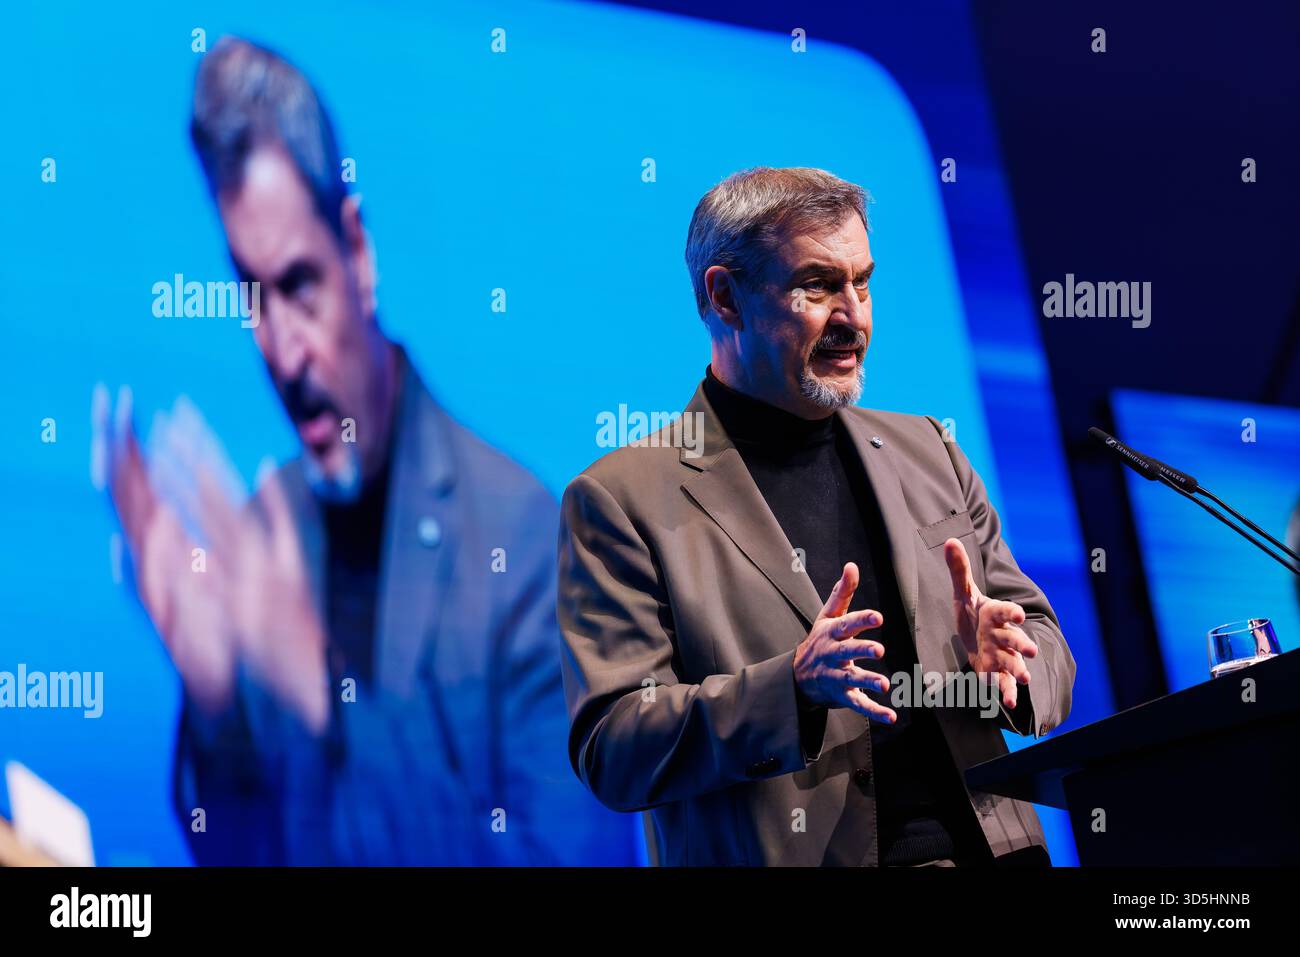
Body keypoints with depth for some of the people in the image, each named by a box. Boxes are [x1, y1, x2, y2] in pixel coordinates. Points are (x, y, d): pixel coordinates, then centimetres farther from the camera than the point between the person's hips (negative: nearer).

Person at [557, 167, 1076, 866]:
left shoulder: (927, 454, 17)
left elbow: (1044, 648, 17)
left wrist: (1002, 661, -5)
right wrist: (794, 688, -19)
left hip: (989, 850, 4)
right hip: (797, 860, -4)